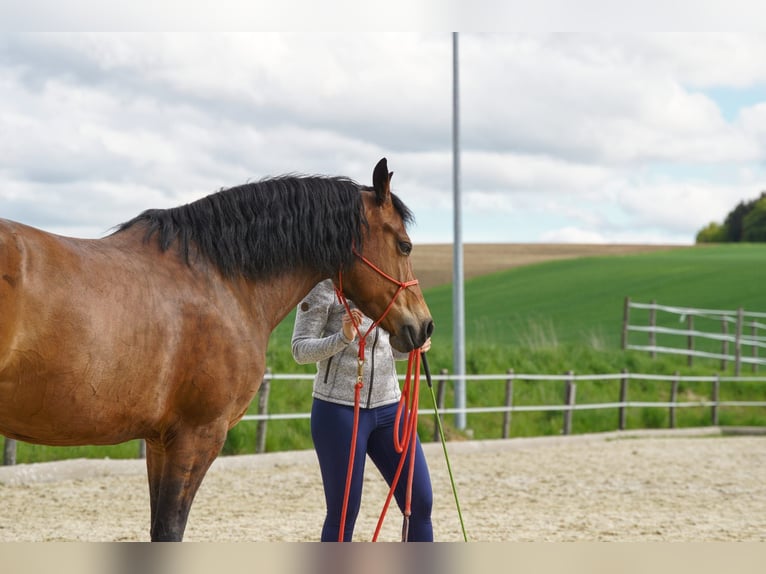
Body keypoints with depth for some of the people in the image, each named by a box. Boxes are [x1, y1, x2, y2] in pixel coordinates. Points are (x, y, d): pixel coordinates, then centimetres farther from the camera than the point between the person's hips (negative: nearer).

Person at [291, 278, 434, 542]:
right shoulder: (324, 287, -7)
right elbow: (300, 351, -9)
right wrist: (344, 337, -26)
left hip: (389, 407, 6)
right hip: (339, 409, -6)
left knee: (420, 503, 3)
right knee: (343, 513, -1)